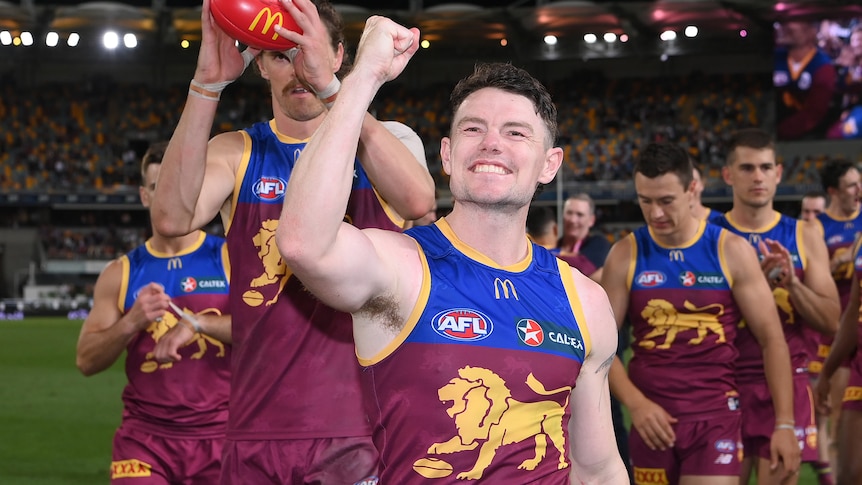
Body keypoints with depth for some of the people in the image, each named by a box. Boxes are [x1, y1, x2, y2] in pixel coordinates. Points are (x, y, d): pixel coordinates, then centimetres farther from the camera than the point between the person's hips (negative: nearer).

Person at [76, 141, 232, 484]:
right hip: (146, 437, 1)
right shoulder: (121, 274, 7)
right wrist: (132, 322, -14)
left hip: (219, 435, 0)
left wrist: (200, 322, -20)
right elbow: (86, 361, 3)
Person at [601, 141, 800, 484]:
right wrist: (635, 403, -13)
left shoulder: (731, 251, -2)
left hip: (716, 415, -2)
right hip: (652, 417, 2)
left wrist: (784, 423, -6)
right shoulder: (625, 255, 1)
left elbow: (772, 339, 0)